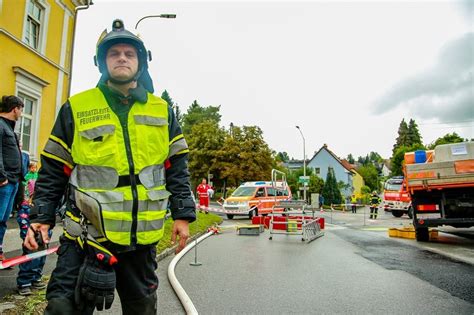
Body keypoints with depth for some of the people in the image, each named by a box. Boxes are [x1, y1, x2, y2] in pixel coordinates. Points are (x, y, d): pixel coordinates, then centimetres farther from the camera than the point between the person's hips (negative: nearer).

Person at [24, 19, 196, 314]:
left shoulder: (162, 111, 6)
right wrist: (42, 217, -1)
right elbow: (53, 171, 5)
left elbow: (177, 169, 6)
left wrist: (183, 214, 1)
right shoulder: (76, 107, 2)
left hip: (142, 238, 2)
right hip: (86, 236, -1)